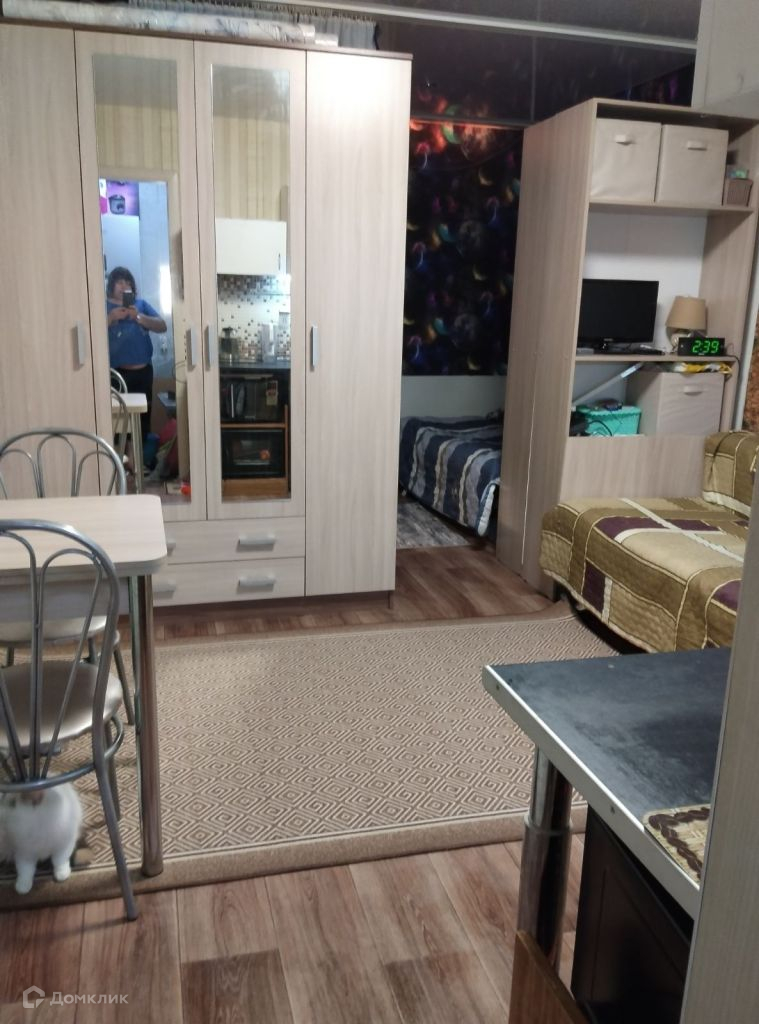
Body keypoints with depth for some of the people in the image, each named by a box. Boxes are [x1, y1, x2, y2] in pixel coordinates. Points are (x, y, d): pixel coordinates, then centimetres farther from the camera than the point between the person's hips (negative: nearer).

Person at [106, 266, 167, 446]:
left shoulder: (141, 304, 12)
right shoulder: (104, 306, 4)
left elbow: (162, 326, 0)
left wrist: (139, 317, -14)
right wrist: (111, 318, -20)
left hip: (143, 371, 4)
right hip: (117, 372, -3)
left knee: (143, 414, 9)